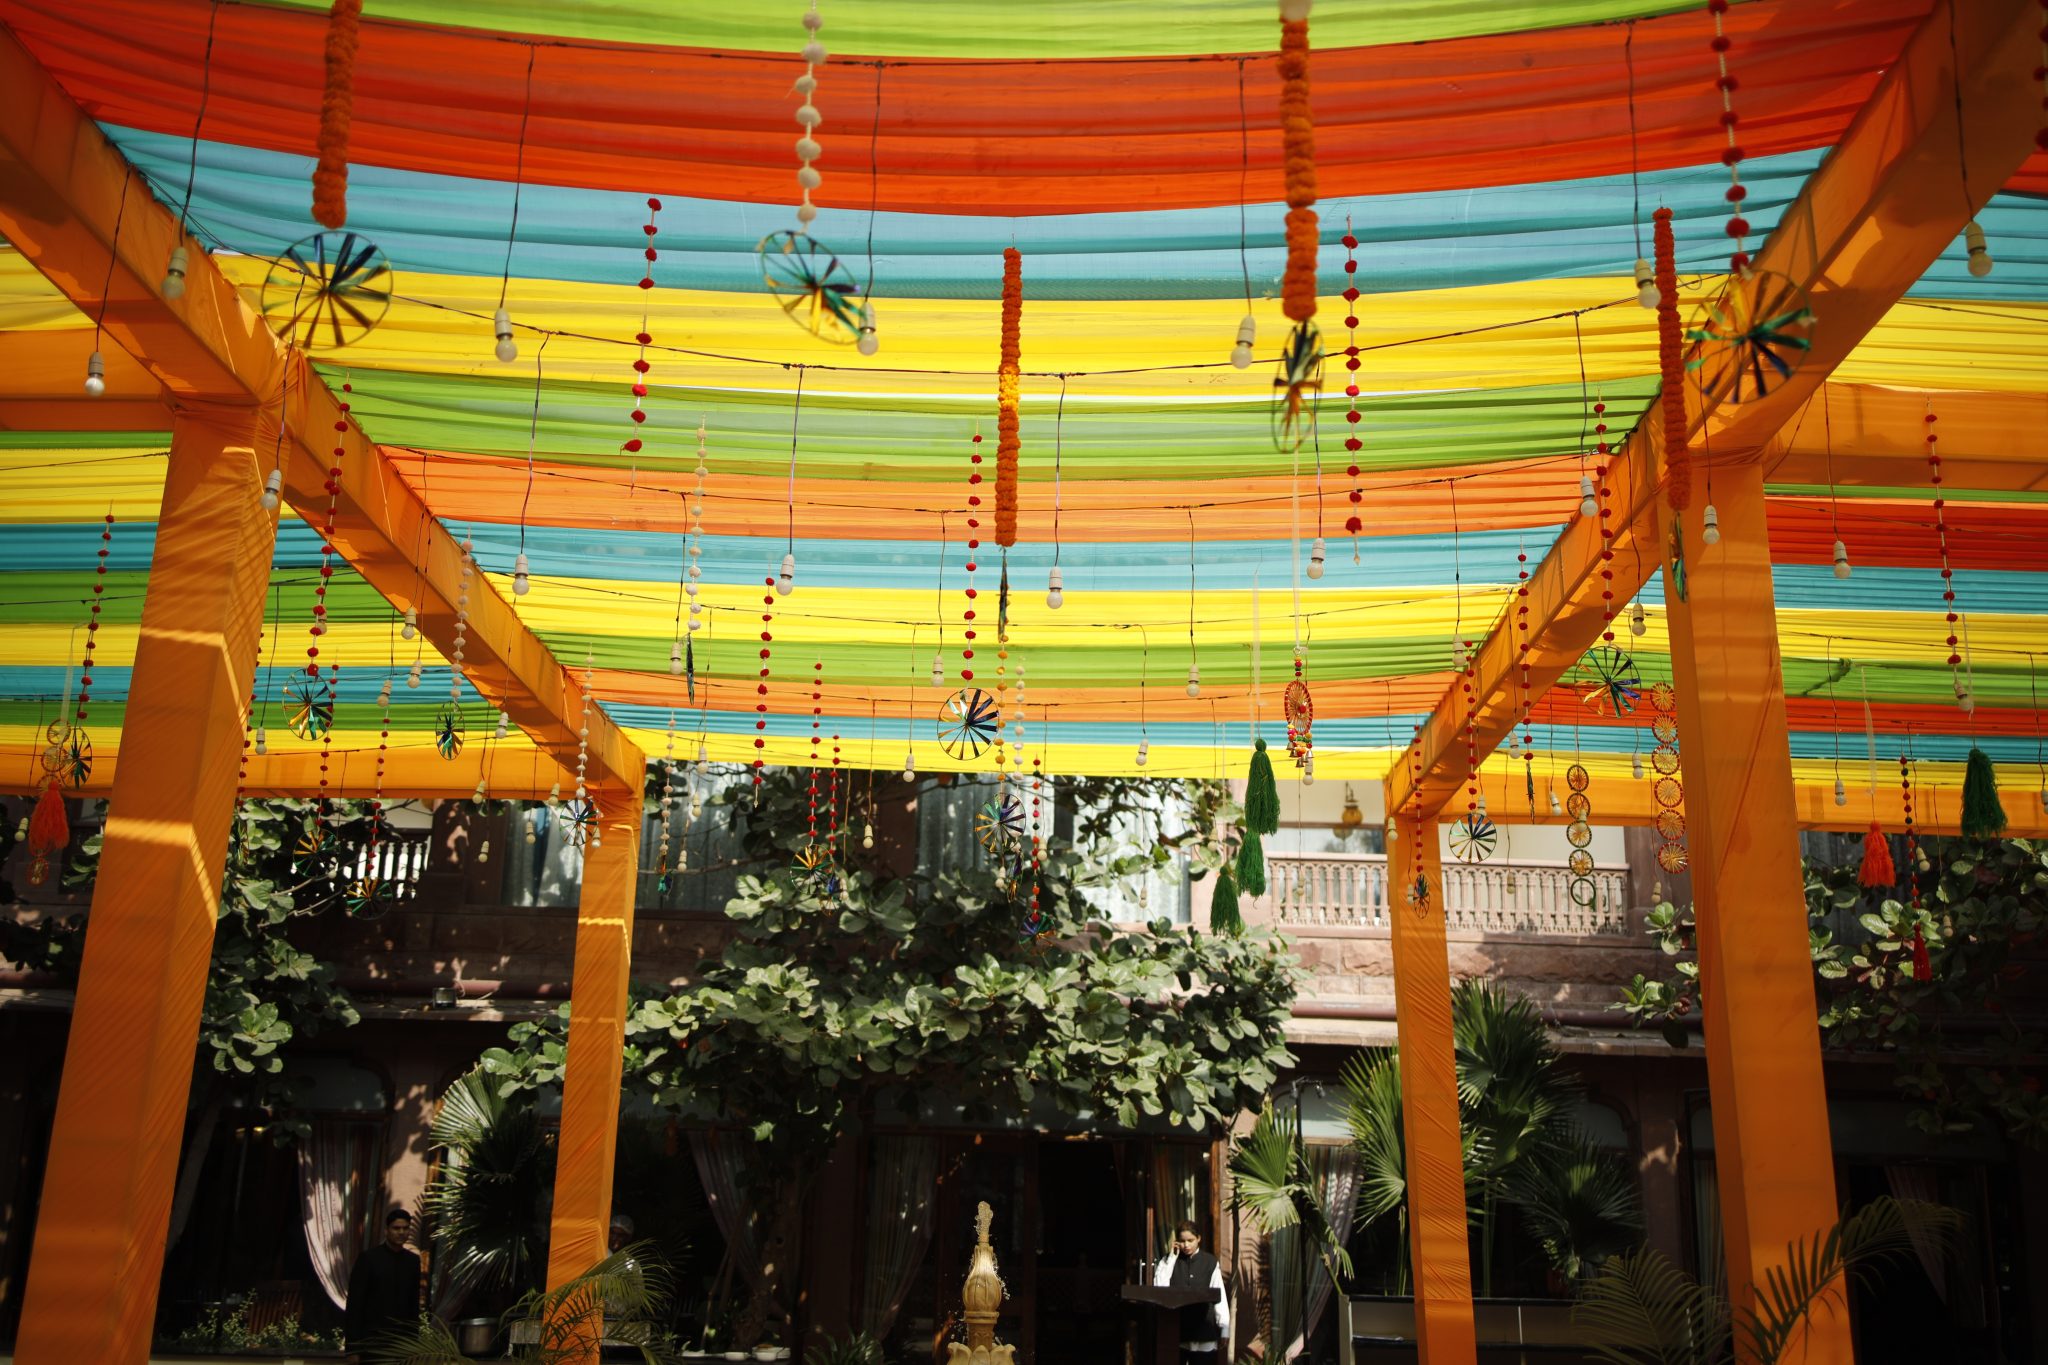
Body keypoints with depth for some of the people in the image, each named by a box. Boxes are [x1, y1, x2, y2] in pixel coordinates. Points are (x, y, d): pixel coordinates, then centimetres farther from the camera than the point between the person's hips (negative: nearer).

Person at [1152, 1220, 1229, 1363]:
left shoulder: (1210, 1262, 4)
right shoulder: (1169, 1261, 6)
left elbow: (1219, 1295, 3)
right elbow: (1159, 1287, -9)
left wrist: (1224, 1327, -3)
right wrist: (1172, 1257, -6)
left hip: (1203, 1327, 0)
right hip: (1175, 1328, 1)